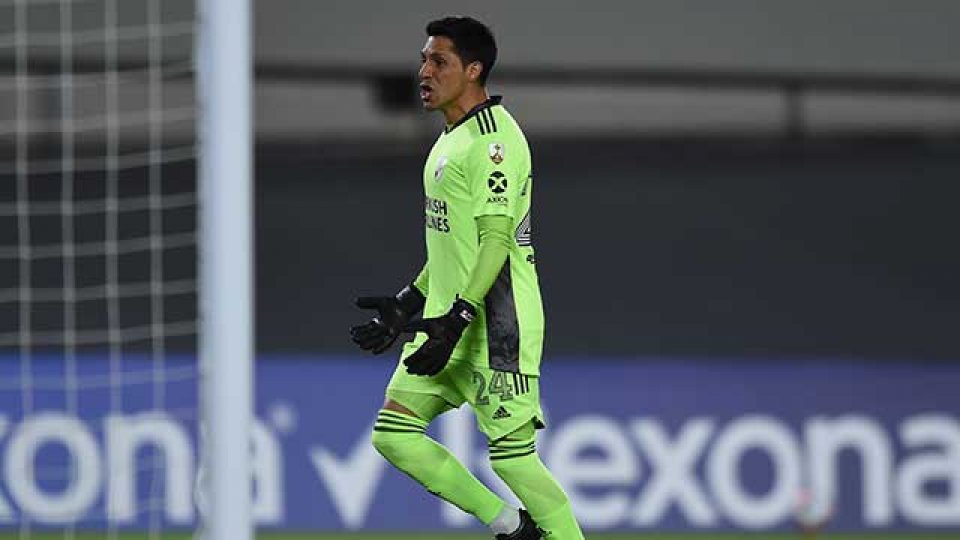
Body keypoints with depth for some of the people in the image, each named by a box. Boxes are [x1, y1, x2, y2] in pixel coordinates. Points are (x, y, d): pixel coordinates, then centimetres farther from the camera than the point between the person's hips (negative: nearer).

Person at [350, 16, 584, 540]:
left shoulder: (494, 139, -14)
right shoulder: (450, 139, 17)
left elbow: (496, 241, -20)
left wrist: (455, 321, -25)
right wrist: (405, 307, 22)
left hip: (495, 327, -10)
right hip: (448, 322, 10)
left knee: (511, 452, -10)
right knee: (393, 434, 3)